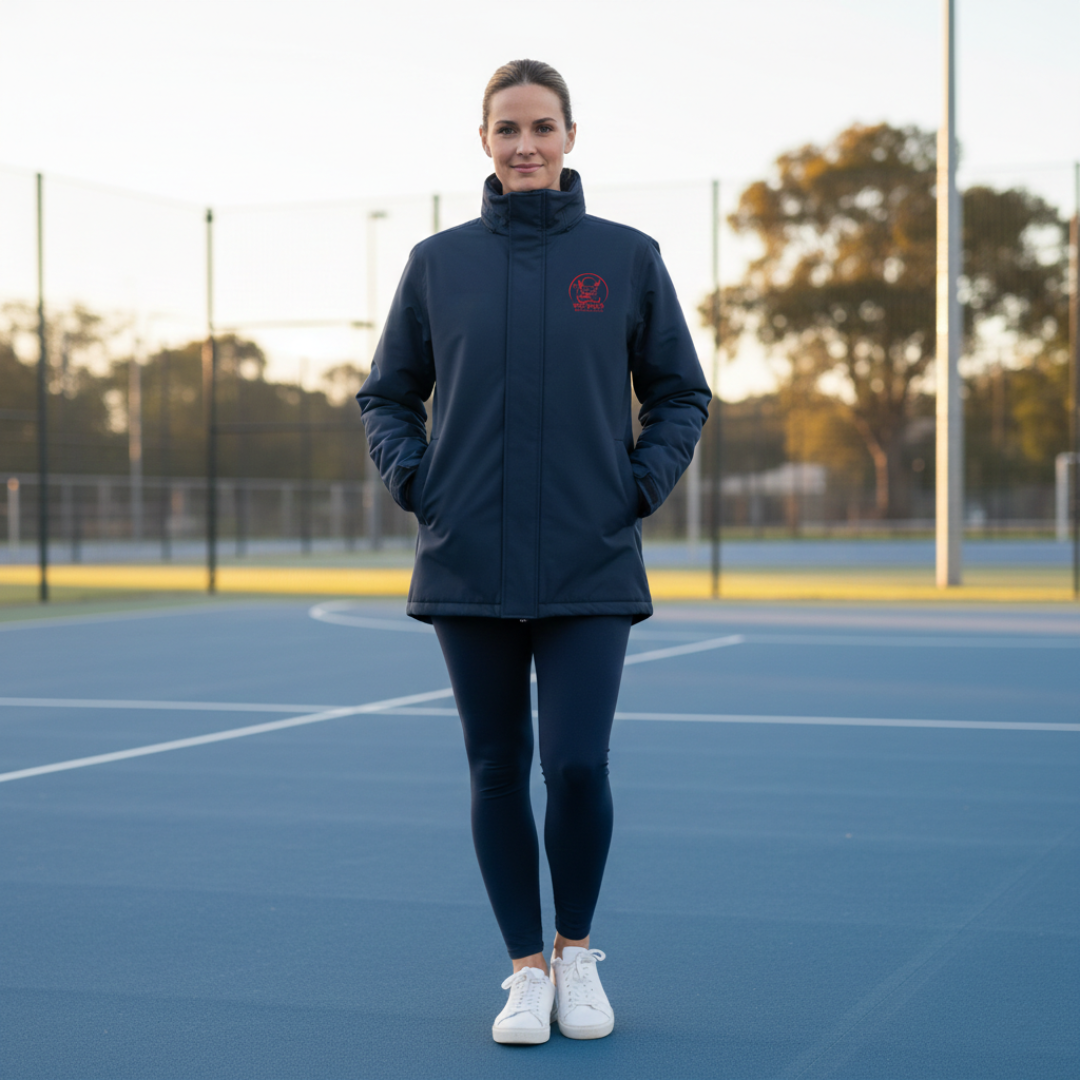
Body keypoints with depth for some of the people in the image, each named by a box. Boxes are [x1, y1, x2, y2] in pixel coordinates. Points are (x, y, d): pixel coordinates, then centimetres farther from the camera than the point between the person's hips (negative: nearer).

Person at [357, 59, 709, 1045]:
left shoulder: (627, 257, 3)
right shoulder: (438, 262, 6)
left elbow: (682, 395, 10)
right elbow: (386, 396, 15)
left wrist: (643, 484, -3)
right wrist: (413, 480, 0)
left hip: (591, 567, -1)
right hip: (468, 566, 2)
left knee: (577, 766, -8)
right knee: (497, 773, 6)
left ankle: (577, 950, 18)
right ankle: (527, 969, 21)